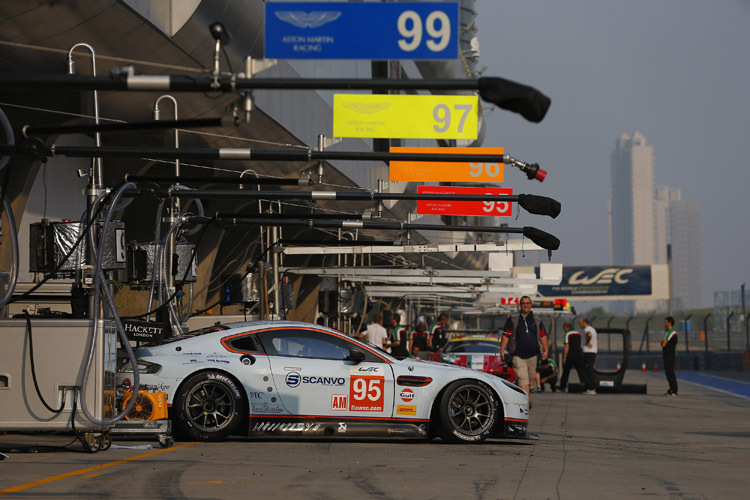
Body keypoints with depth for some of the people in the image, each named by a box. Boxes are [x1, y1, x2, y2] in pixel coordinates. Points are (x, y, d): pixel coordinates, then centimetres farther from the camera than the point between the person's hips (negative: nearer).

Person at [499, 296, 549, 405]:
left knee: (531, 378, 13)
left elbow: (543, 336, 10)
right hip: (518, 355, -4)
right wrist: (502, 350, -5)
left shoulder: (536, 320, 9)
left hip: (532, 355, 4)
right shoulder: (513, 319, 2)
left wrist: (546, 350, -1)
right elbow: (506, 335, 2)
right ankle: (527, 400, -19)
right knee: (522, 378, -15)